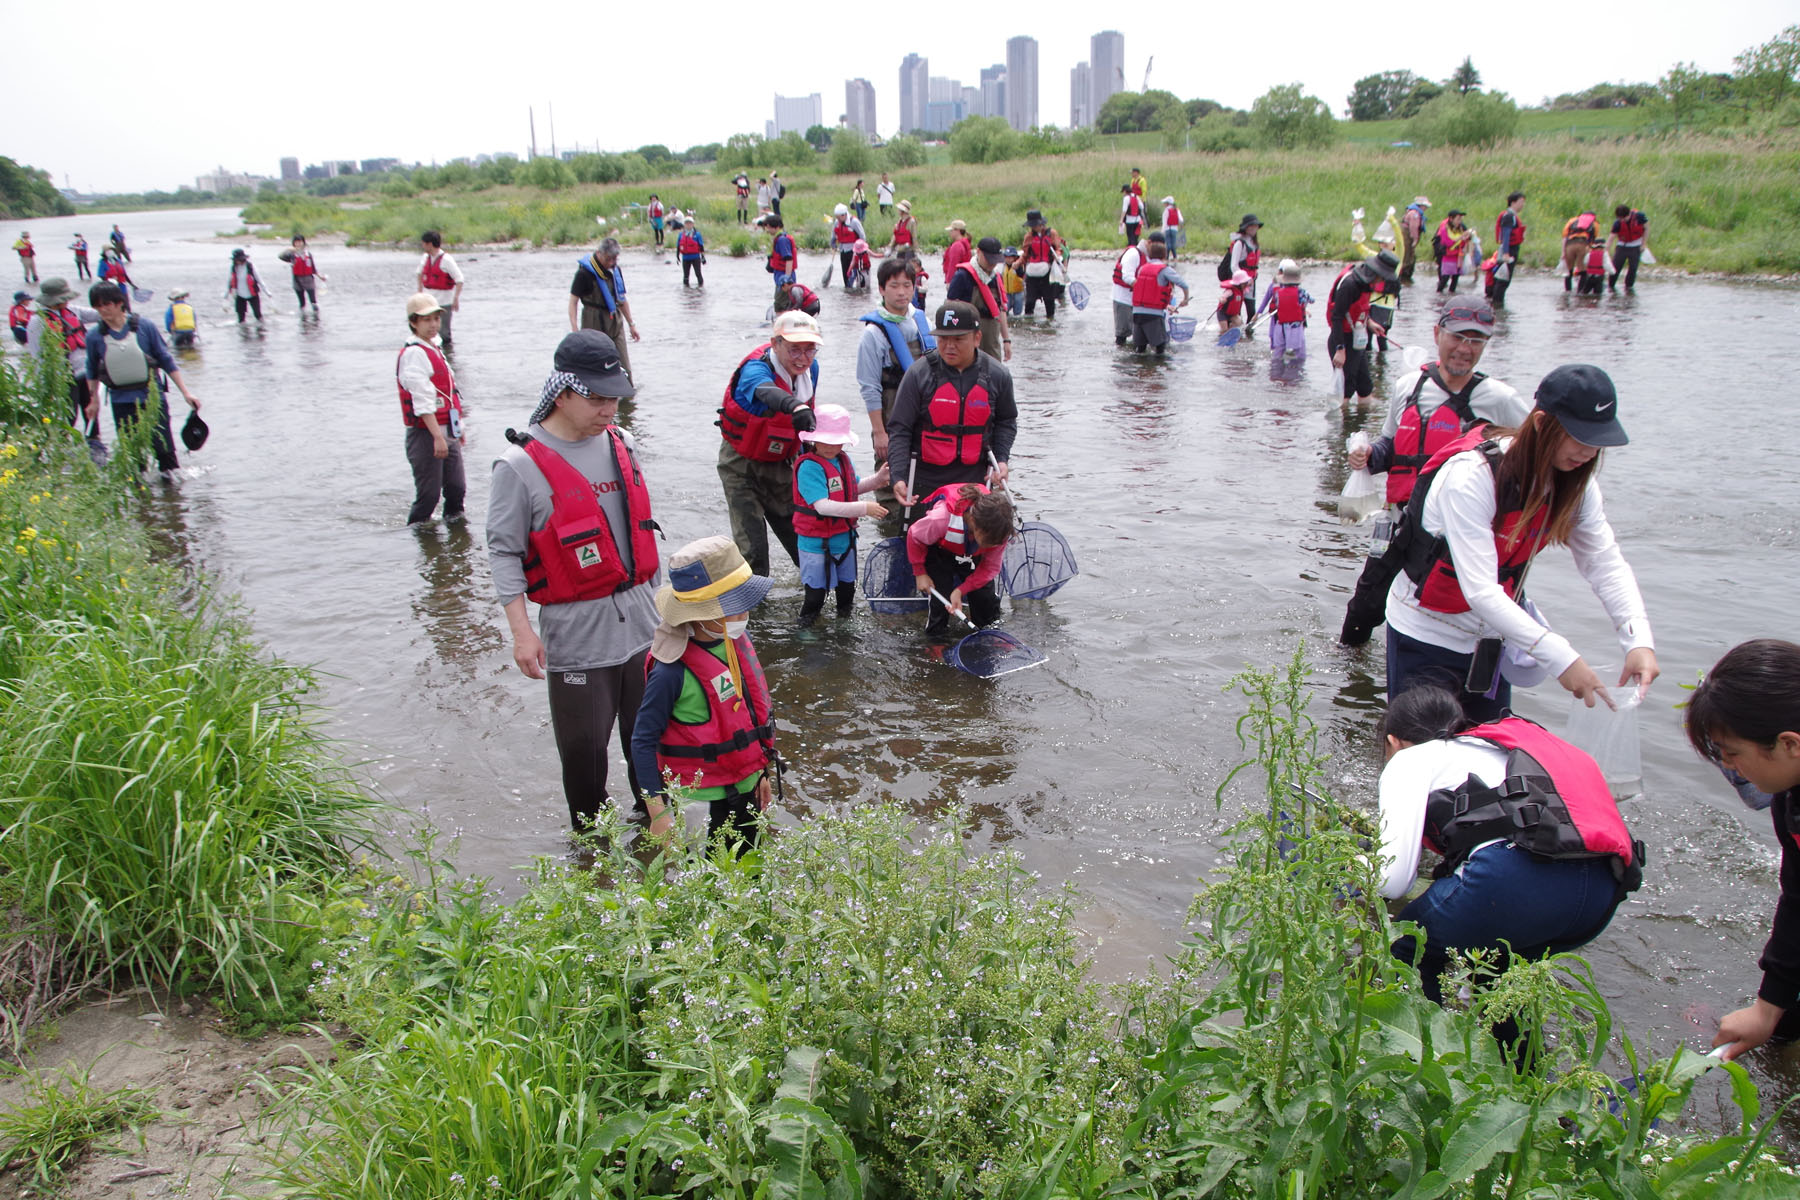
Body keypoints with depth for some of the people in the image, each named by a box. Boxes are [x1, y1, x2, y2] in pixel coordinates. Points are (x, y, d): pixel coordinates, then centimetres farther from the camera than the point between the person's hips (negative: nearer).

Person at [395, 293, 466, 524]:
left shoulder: (434, 349, 16)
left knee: (457, 488, 9)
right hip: (425, 435, -8)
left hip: (447, 433, 8)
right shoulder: (413, 354, -14)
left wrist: (457, 428, 25)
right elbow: (423, 401, -21)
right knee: (428, 495, -4)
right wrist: (437, 436, -26)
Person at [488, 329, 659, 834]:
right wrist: (521, 630, -14)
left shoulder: (622, 444, 7)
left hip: (642, 621, 5)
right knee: (584, 743, 4)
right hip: (577, 631, -5)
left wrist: (659, 595, 19)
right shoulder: (521, 465, -11)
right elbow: (503, 551, -9)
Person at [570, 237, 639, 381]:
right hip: (594, 323, -6)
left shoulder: (616, 269, 8)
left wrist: (631, 324, 20)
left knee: (623, 365, 4)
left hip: (615, 320, 6)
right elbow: (573, 301, -12)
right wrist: (575, 329, -21)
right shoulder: (585, 272, -12)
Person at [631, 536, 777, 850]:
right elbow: (643, 742, -18)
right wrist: (659, 812, -18)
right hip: (704, 800, -7)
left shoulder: (738, 639, -3)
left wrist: (765, 770, 17)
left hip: (747, 787, 7)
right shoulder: (673, 671, -25)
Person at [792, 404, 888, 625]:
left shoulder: (844, 460, 2)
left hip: (845, 538, 8)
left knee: (847, 586, 23)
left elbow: (853, 488, 21)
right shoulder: (808, 467, -24)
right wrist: (863, 508, -38)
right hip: (816, 542, -8)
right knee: (816, 591, 2)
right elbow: (823, 506, -34)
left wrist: (877, 479, 5)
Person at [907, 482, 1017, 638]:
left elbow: (991, 567, -22)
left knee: (986, 595, -7)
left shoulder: (998, 530, -35)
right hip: (939, 552, -2)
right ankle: (935, 633, 9)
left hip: (971, 555, 3)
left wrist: (960, 591, -30)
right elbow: (914, 536, -21)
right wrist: (920, 573, -16)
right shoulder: (943, 519, -44)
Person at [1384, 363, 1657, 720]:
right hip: (1426, 633, -6)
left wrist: (1639, 639, -27)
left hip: (1491, 637, 6)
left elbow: (1607, 563, -10)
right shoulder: (1471, 476, -28)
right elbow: (1480, 591, -33)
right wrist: (1561, 658, -37)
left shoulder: (1574, 480, -7)